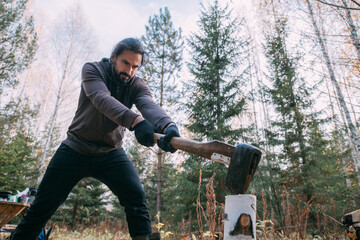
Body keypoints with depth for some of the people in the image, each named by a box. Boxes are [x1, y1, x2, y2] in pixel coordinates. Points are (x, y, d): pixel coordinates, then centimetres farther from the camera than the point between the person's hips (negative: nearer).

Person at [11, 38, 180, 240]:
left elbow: (150, 106, -26)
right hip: (76, 149, -1)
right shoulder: (92, 70, -9)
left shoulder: (137, 86, -4)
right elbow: (102, 99, -31)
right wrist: (135, 121, -50)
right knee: (43, 206, 3)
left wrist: (168, 125, -51)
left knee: (136, 197, -17)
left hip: (111, 153, 1)